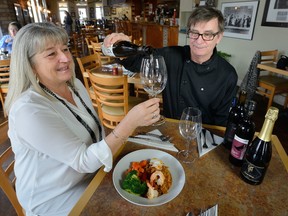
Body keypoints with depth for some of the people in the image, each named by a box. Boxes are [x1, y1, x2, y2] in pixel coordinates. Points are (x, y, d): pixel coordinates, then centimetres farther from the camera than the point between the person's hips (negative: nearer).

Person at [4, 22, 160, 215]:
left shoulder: (75, 84, -4)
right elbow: (84, 161, -30)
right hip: (55, 199, -6)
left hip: (92, 172, 6)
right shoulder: (29, 110, -29)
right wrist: (130, 121, -38)